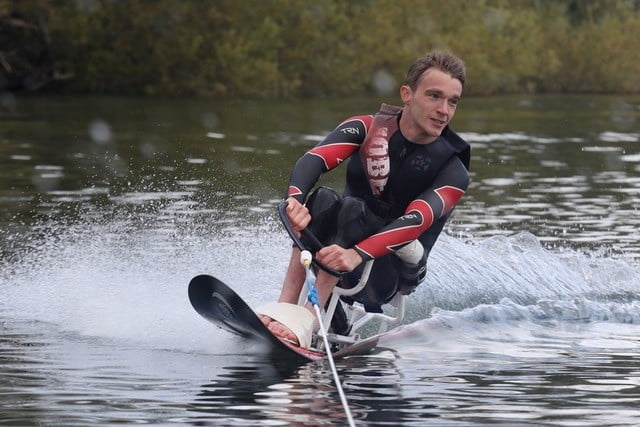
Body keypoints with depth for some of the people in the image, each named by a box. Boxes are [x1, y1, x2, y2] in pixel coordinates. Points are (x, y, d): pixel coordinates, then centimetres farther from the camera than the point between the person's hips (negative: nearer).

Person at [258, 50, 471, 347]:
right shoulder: (367, 128, -3)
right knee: (322, 201, -27)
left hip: (391, 274, -3)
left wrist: (357, 254, -45)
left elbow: (417, 221, -28)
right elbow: (314, 159, -21)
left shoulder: (453, 172, -11)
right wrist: (295, 198, -44)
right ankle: (284, 307, -39)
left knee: (351, 210, -30)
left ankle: (305, 321, -44)